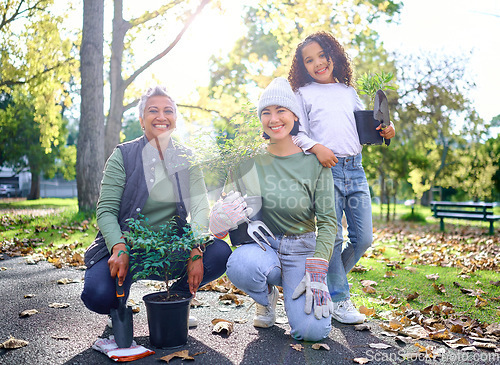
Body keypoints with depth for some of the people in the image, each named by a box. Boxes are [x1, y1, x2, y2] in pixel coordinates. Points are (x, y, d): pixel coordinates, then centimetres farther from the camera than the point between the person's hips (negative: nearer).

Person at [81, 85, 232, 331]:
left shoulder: (186, 158, 3)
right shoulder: (123, 155, -4)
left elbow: (200, 206, -7)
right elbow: (106, 210, -10)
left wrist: (196, 250, -24)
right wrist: (119, 248, -28)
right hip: (126, 246, -2)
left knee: (220, 253, -23)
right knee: (99, 295, -30)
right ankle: (120, 307, 10)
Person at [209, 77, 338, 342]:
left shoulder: (314, 161, -6)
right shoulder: (249, 160, -2)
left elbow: (328, 221, -5)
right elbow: (227, 201, 5)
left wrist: (317, 273, -16)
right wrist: (223, 221, -20)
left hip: (302, 248, -1)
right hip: (262, 244, 1)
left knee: (312, 330, -21)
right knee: (241, 265, -35)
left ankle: (297, 291, 16)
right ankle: (267, 296, 3)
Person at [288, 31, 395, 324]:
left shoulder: (349, 93, 20)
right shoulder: (304, 94, 8)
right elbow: (297, 134, -2)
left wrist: (383, 131, 4)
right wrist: (316, 147, -19)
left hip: (355, 169, 5)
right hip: (326, 169, -4)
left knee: (364, 238, 4)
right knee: (333, 237, -4)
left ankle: (328, 281, 25)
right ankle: (339, 298, 11)